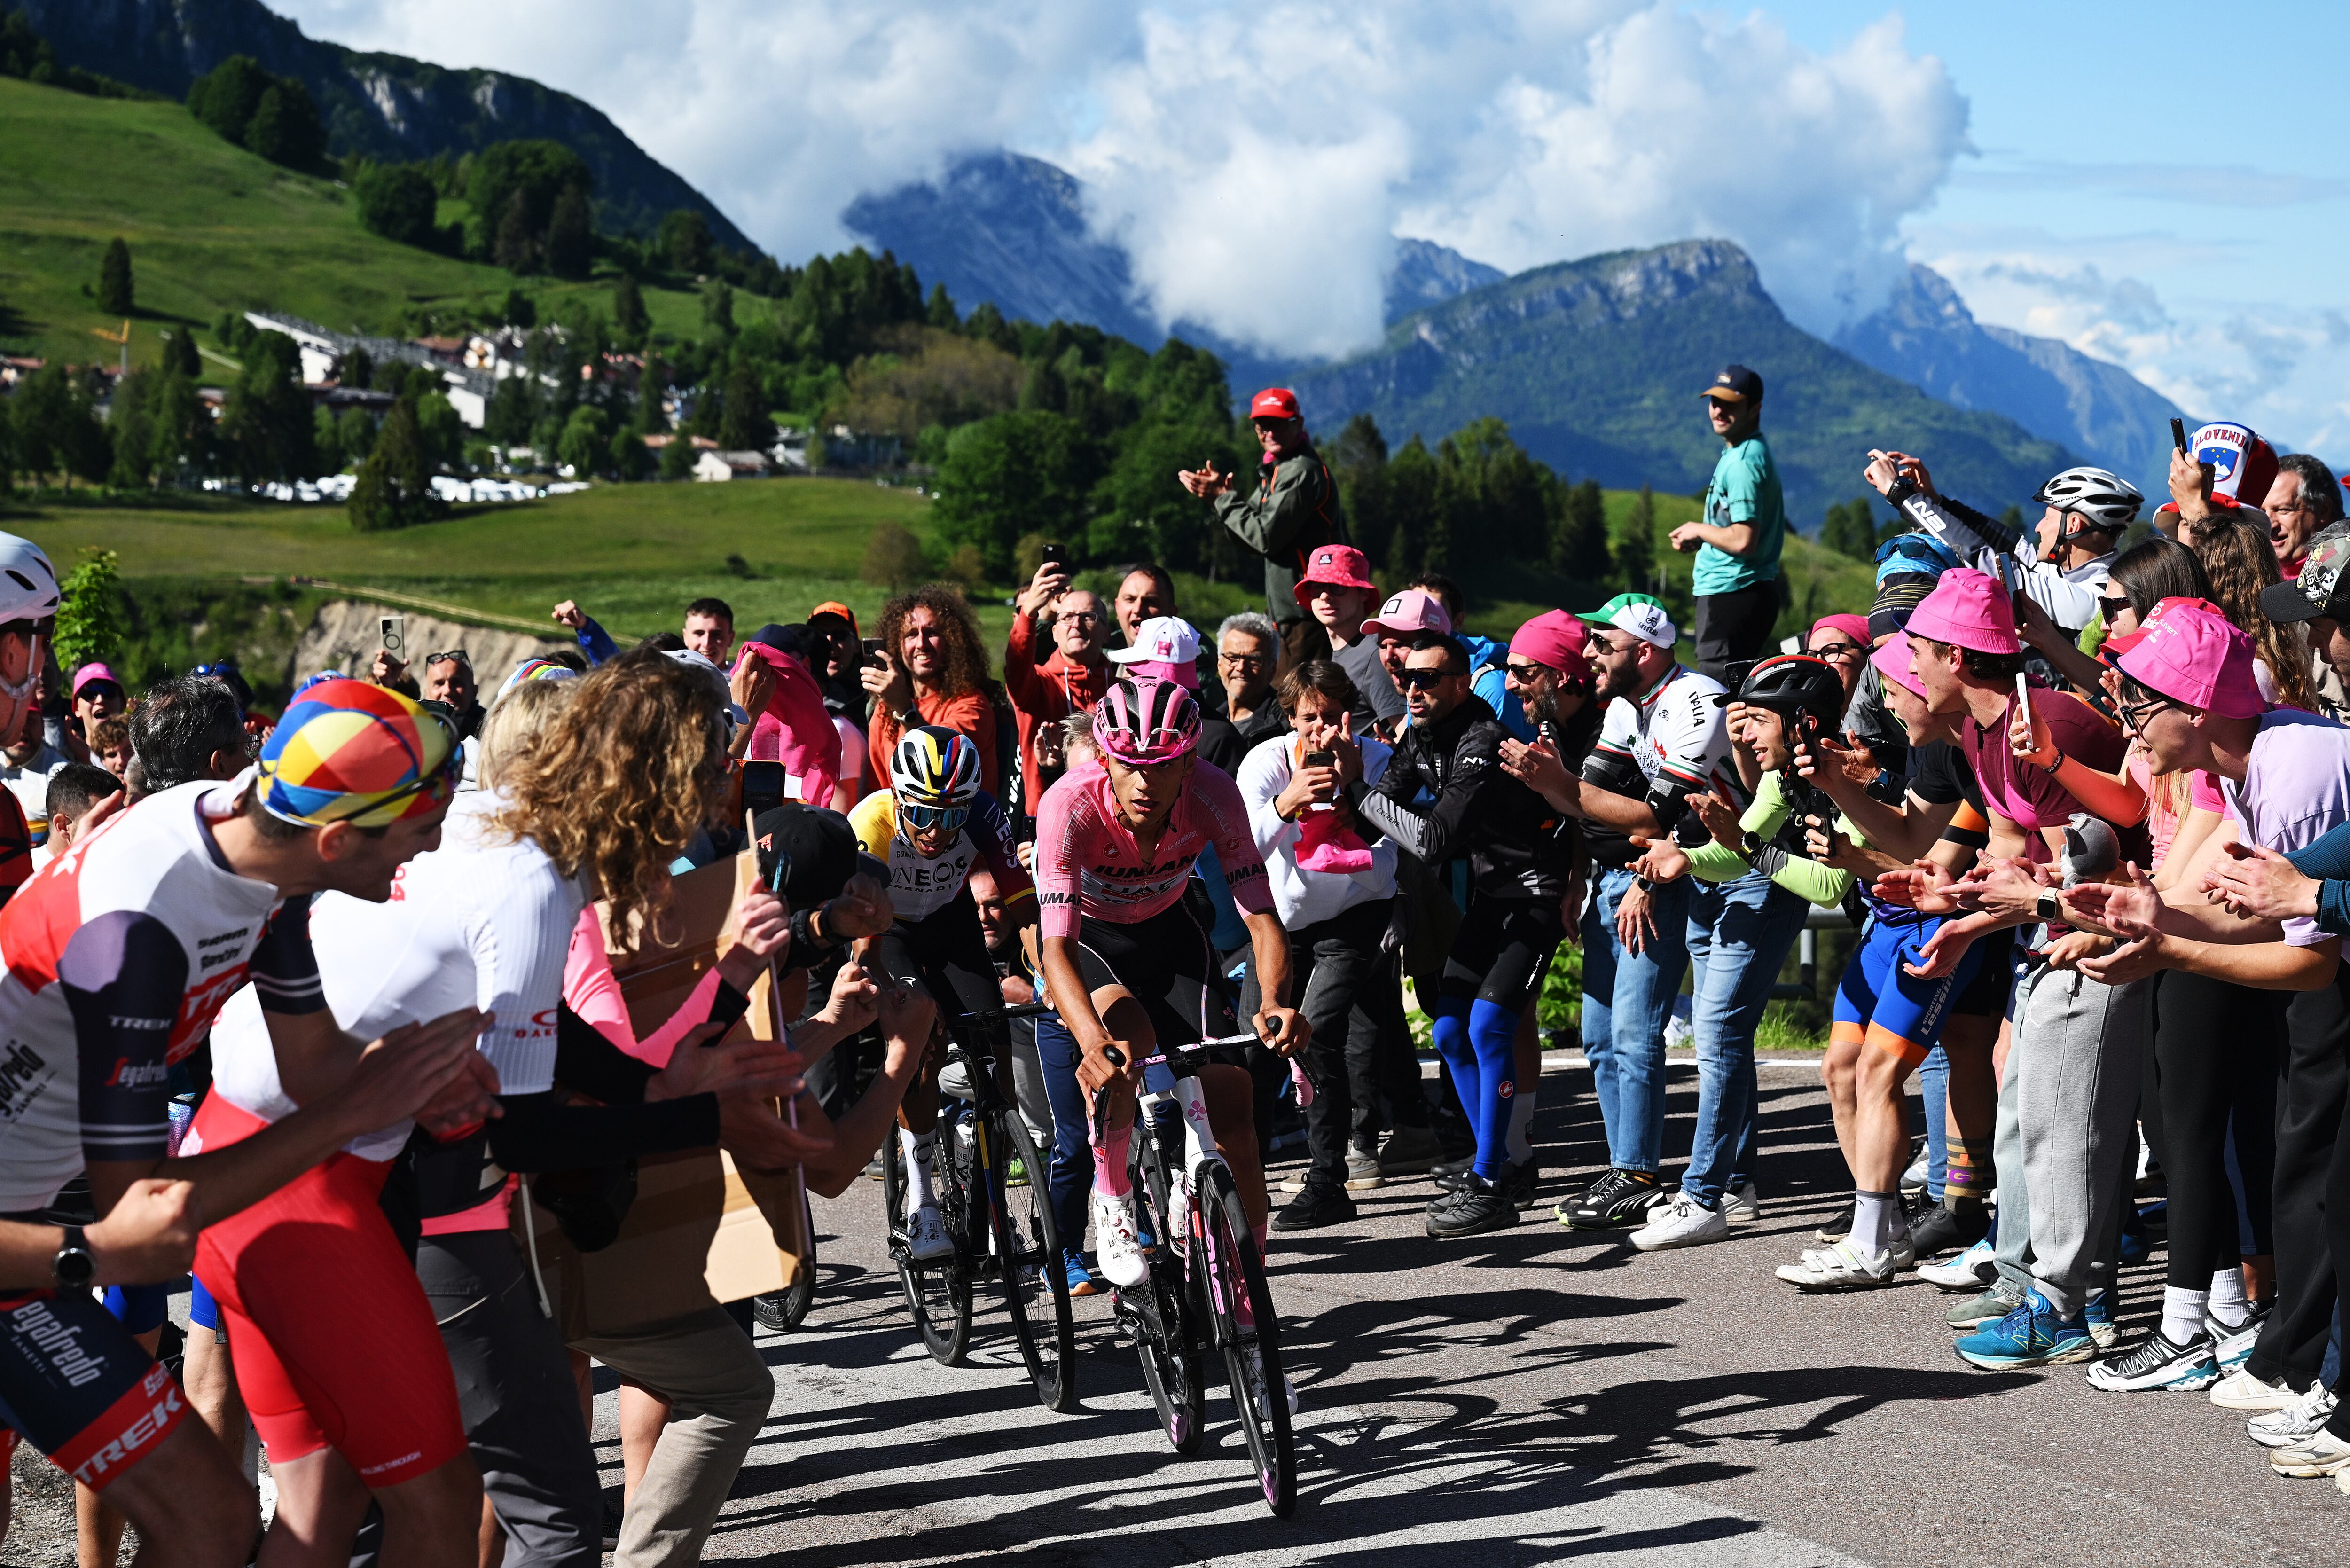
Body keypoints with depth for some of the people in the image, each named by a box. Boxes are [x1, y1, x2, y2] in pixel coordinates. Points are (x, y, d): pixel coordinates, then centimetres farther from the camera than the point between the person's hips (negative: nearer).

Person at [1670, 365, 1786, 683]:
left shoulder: (1743, 463, -18)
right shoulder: (1749, 451, 15)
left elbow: (1743, 540, -25)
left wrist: (1698, 530, -7)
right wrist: (1699, 539, 11)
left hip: (1731, 594, -11)